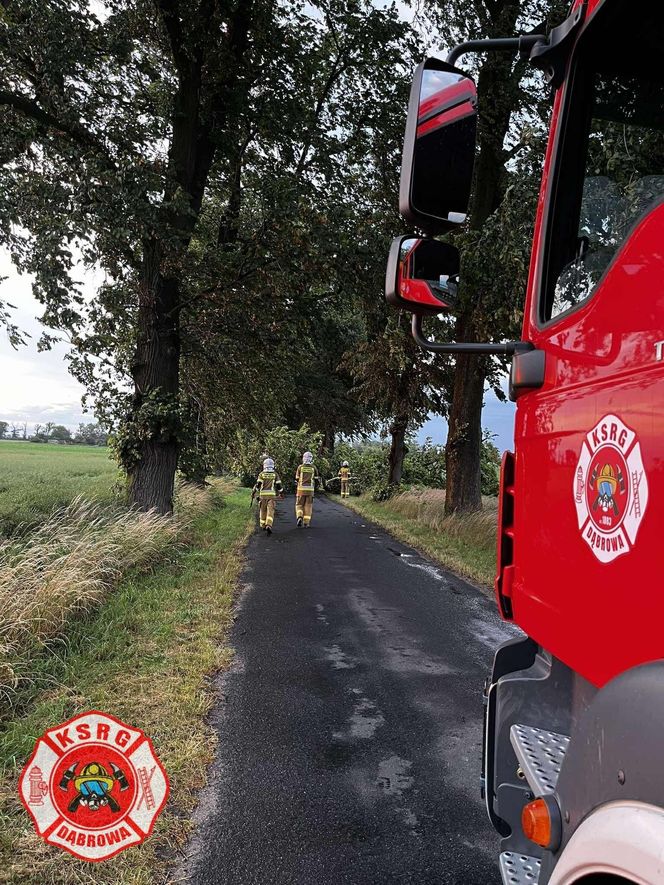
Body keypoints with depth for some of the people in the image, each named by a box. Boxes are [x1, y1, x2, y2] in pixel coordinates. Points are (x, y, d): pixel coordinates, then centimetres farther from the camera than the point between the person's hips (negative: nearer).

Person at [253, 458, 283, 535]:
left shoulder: (261, 474, 2)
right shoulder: (275, 474, 4)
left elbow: (258, 484, -7)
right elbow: (279, 485, 2)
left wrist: (254, 492, 5)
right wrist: (281, 493, 18)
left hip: (263, 494, 1)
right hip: (272, 494, -1)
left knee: (263, 510, 18)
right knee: (270, 511, -7)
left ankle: (263, 526, 31)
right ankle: (268, 526, -25)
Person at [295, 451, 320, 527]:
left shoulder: (300, 467, 0)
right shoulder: (314, 468, 1)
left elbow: (297, 479, 6)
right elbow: (317, 479, 4)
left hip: (301, 489, 0)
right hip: (310, 489, 0)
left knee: (299, 505, 10)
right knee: (308, 506, 8)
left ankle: (299, 517, -15)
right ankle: (306, 523, 4)